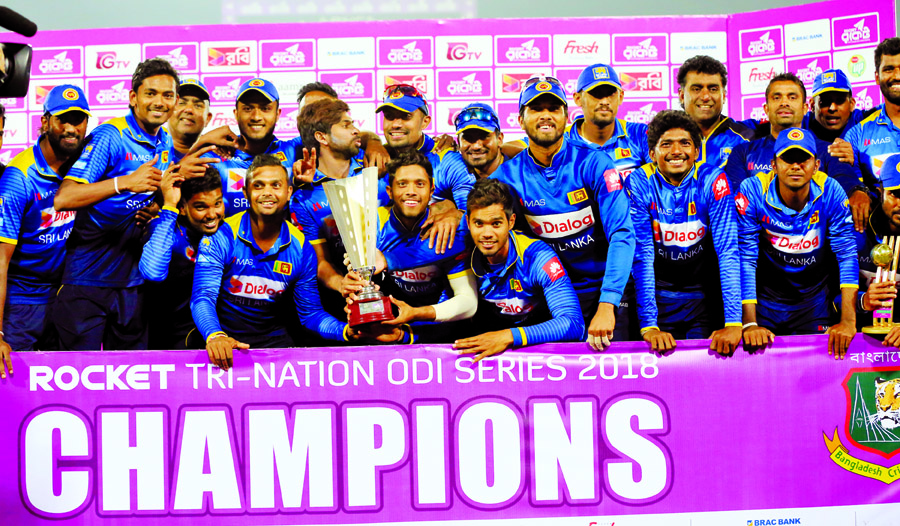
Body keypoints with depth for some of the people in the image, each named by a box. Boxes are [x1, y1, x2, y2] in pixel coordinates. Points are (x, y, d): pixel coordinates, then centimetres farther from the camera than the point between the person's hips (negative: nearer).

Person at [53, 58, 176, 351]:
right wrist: (125, 182, -35)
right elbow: (63, 199, -25)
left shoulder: (167, 146, 8)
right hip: (87, 281, -6)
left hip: (133, 281, 6)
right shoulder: (110, 136, -13)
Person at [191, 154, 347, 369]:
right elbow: (203, 297, -16)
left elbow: (310, 312, 7)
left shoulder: (301, 247, 3)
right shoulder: (221, 237, -7)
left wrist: (346, 331, -13)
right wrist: (215, 335, -38)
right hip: (227, 341, -2)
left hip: (275, 342, 2)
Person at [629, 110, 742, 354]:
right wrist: (648, 325, -25)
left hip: (704, 293, 0)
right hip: (659, 294, 0)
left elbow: (728, 250, -18)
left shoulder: (713, 181, -13)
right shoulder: (640, 184, -13)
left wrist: (733, 323, -27)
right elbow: (642, 255, -17)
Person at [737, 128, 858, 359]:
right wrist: (749, 324, -27)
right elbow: (745, 259, -20)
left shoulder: (830, 191, -15)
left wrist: (848, 322, -24)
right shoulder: (753, 191, -19)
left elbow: (847, 255, -15)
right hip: (765, 298, -1)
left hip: (814, 299, 1)